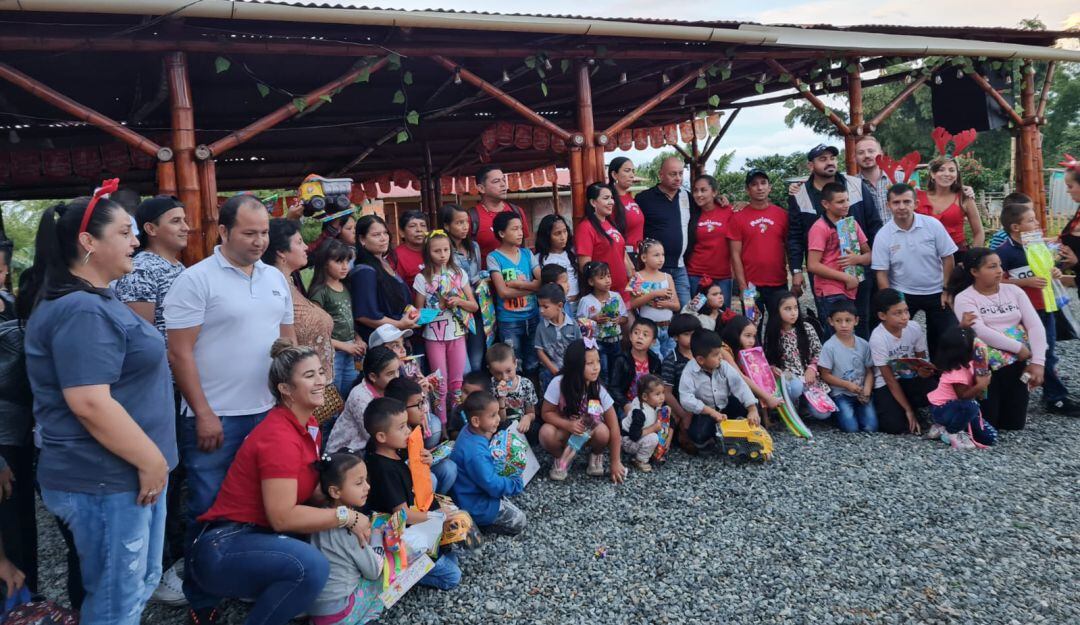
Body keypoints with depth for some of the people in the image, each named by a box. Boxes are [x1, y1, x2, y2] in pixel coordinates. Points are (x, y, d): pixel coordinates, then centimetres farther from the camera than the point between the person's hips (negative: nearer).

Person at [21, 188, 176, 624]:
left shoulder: (92, 301, 13)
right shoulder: (81, 311, -21)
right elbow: (90, 403, -28)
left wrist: (150, 460, 23)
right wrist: (151, 460, -20)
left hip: (123, 472, 10)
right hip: (106, 481, -10)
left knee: (141, 585, 22)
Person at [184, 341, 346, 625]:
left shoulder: (309, 425, 6)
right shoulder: (279, 436, -22)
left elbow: (307, 492, 6)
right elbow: (283, 517, -26)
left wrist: (349, 507, -10)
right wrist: (346, 516, -19)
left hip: (260, 535, 10)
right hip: (224, 547, -10)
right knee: (311, 566, -33)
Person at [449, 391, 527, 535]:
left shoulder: (469, 431, -7)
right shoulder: (475, 452, -36)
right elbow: (494, 486, -29)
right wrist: (517, 483, -12)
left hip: (473, 492, 9)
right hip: (476, 505, -9)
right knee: (519, 523, 0)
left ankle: (479, 520, 15)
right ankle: (476, 522, 0)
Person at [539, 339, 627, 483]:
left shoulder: (599, 389, -21)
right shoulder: (558, 383, -24)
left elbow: (614, 427, -18)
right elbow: (546, 413, -13)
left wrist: (616, 462, -19)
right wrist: (568, 425, -32)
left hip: (589, 432, 1)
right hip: (564, 430, -1)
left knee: (602, 431, -33)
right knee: (546, 433, -34)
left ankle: (596, 455, 2)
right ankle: (561, 458, -1)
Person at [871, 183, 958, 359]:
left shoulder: (933, 225, -11)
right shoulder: (883, 236, -11)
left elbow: (947, 258, -4)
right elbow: (881, 273, -8)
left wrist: (946, 290, -5)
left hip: (935, 292, 1)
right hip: (902, 294, 0)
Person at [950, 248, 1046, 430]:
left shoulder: (1014, 291, 7)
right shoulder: (964, 298, -6)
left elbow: (1035, 326, 1)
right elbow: (980, 332, -20)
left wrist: (1038, 362, -11)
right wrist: (1019, 348, -19)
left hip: (1016, 364, 4)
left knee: (1014, 424, 6)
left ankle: (1001, 403, 36)